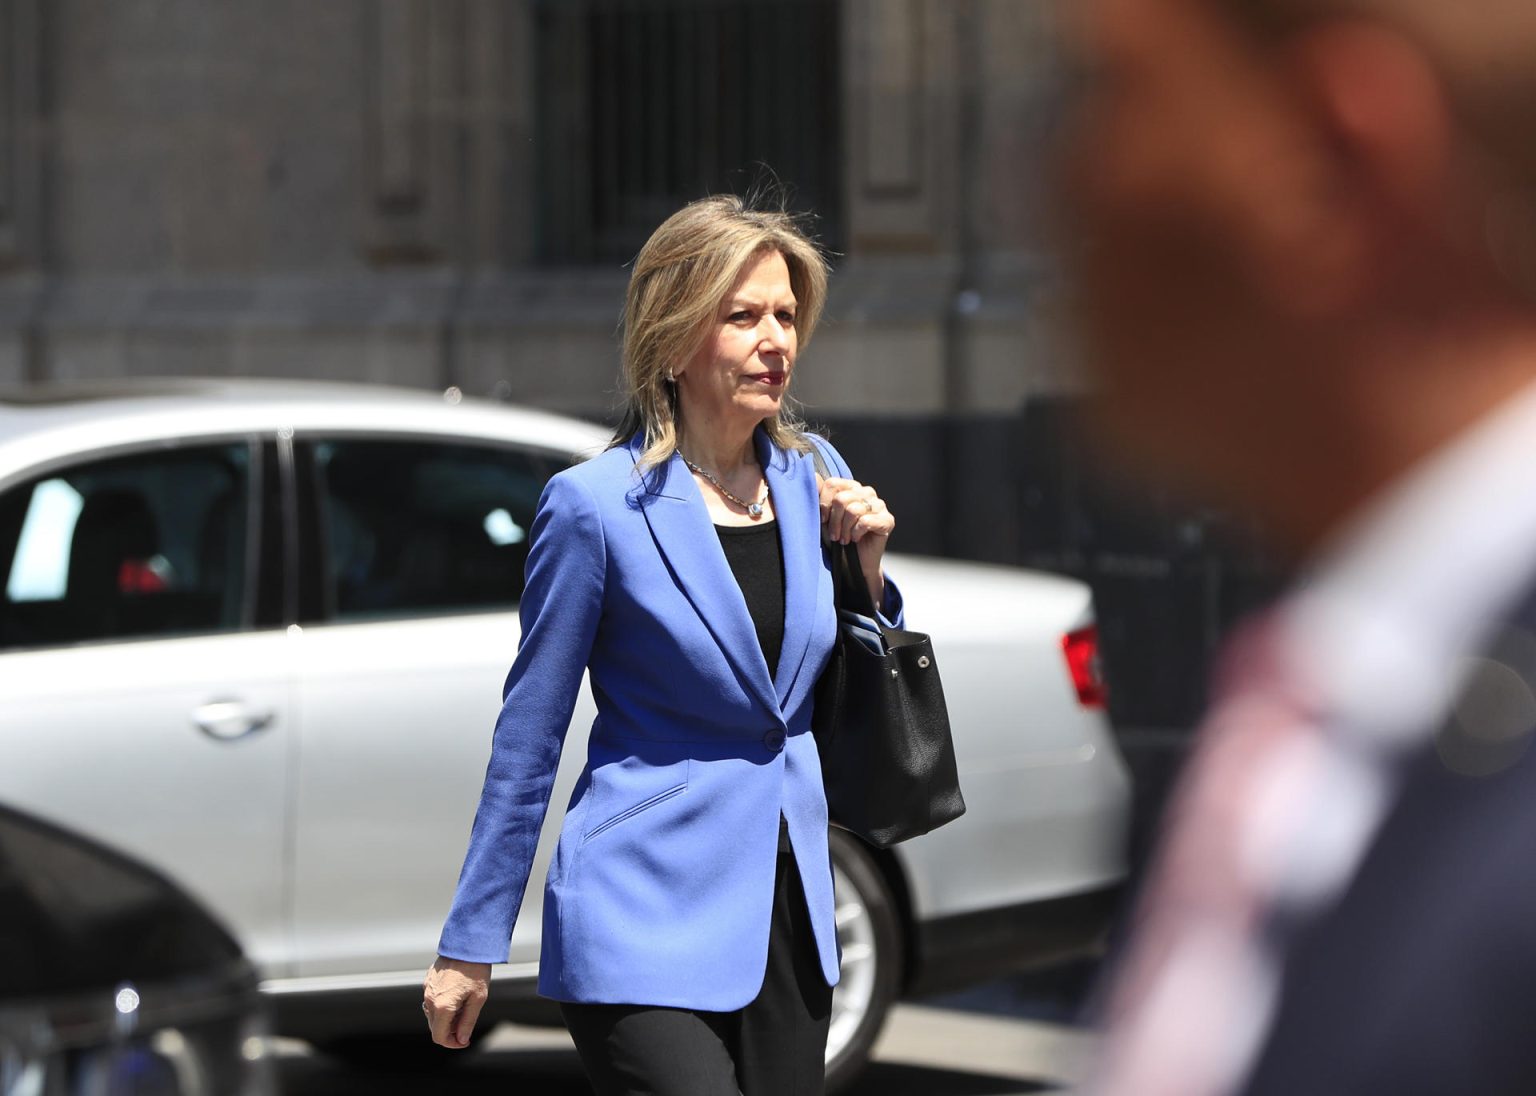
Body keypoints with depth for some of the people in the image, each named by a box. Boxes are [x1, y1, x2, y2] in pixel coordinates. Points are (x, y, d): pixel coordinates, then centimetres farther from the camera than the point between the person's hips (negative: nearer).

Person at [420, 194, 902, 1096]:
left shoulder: (814, 476, 7)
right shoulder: (598, 505, -9)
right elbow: (529, 735, -3)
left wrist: (865, 566, -1)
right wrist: (471, 946, 0)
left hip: (789, 912, 6)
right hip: (648, 918, -6)